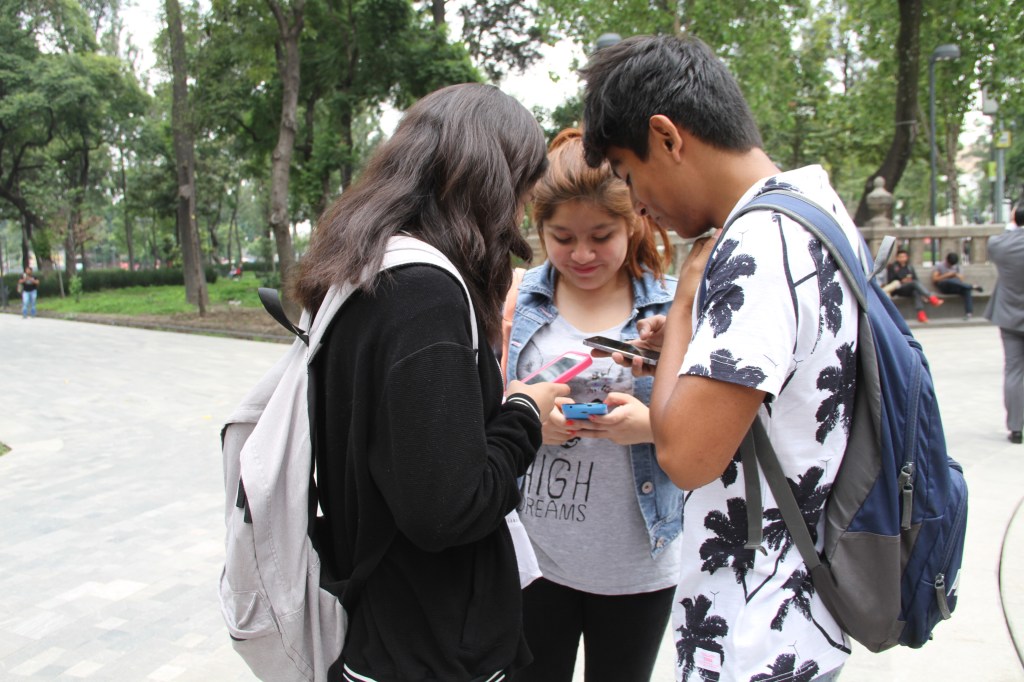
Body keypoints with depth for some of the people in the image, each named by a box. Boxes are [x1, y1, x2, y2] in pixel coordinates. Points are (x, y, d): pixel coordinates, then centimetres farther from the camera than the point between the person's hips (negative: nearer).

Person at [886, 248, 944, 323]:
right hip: (898, 289, -3)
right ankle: (931, 298, -46)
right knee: (915, 283, -32)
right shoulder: (892, 267, 8)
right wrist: (902, 281, -14)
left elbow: (916, 279, 13)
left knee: (916, 292, -34)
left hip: (910, 289, 3)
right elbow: (891, 281, 0)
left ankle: (921, 312, -52)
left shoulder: (910, 267, 20)